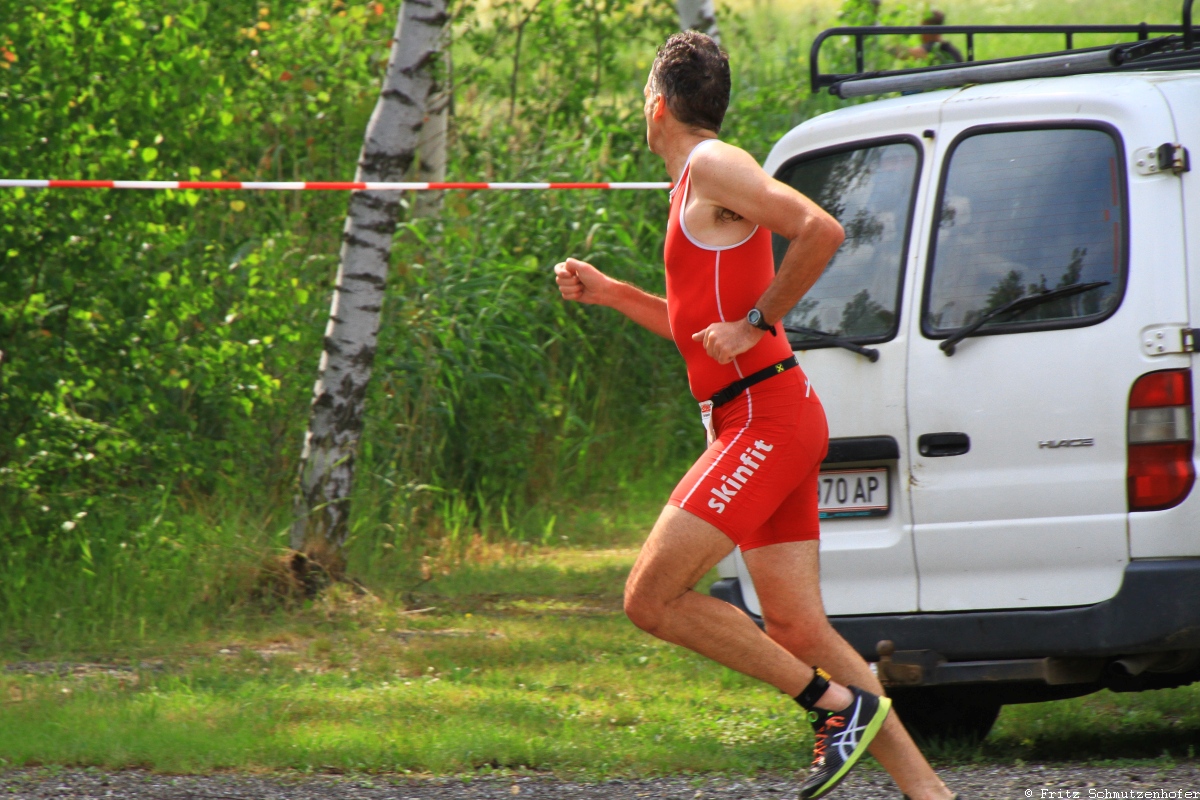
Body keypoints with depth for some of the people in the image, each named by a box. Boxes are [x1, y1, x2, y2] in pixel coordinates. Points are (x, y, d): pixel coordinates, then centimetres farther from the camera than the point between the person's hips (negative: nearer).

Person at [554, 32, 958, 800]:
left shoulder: (715, 167, -8)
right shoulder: (698, 184, 22)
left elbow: (821, 230, -23)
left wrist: (758, 321, -17)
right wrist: (609, 293, 27)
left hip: (766, 419, -10)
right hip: (761, 424, 10)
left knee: (652, 598, -12)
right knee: (797, 628, 4)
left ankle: (840, 705, -9)